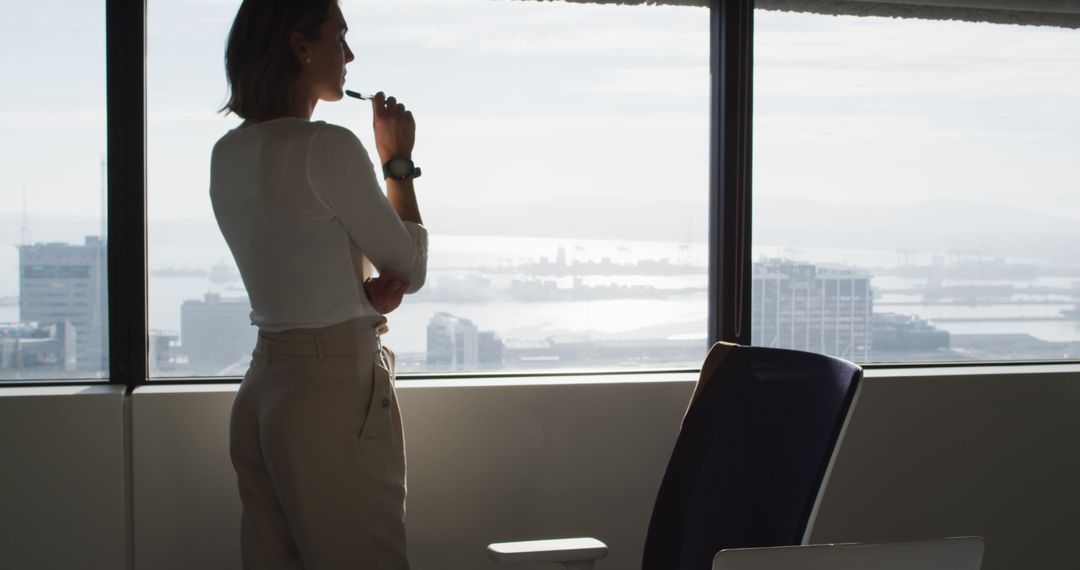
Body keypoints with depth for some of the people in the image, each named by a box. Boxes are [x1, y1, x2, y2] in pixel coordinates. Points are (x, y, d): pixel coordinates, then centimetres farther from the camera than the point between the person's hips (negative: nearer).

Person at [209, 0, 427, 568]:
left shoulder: (227, 155, 8)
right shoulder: (328, 147, -16)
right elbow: (412, 269, -5)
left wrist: (363, 289, -3)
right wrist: (398, 162, 5)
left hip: (261, 388, 8)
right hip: (336, 389, -8)